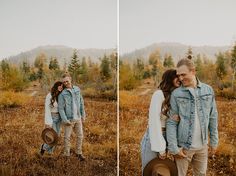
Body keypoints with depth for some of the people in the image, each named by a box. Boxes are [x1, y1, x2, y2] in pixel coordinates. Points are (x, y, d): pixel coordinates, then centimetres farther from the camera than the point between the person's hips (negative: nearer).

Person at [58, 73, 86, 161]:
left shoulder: (77, 89, 1)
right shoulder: (62, 94, -13)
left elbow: (81, 102, 8)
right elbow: (60, 108, -13)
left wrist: (83, 114, 6)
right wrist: (65, 120, -21)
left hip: (77, 118, 4)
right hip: (69, 119, -4)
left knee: (80, 136, 5)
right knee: (67, 137, 3)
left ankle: (79, 153, 21)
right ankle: (67, 155, 19)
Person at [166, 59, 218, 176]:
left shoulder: (208, 90, -1)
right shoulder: (176, 94, -10)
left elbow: (212, 117, 5)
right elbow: (171, 122, -10)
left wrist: (214, 141, 7)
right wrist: (173, 147, -13)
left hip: (202, 145, 3)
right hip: (183, 145, -3)